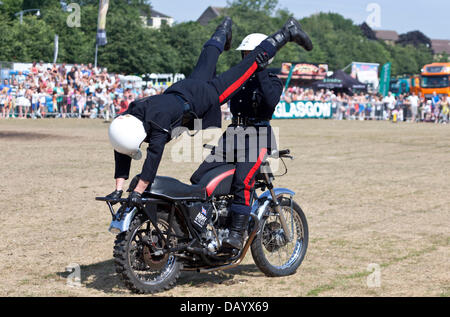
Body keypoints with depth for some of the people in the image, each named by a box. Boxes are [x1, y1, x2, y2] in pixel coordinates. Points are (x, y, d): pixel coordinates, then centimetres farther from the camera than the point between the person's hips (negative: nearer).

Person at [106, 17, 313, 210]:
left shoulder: (158, 120, -44)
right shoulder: (124, 121, -25)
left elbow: (154, 154, -51)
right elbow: (122, 156, -19)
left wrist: (138, 191, -55)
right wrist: (119, 188, -28)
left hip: (205, 96, -7)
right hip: (178, 90, 7)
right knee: (206, 61, 36)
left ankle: (286, 33, 16)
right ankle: (223, 33, 67)